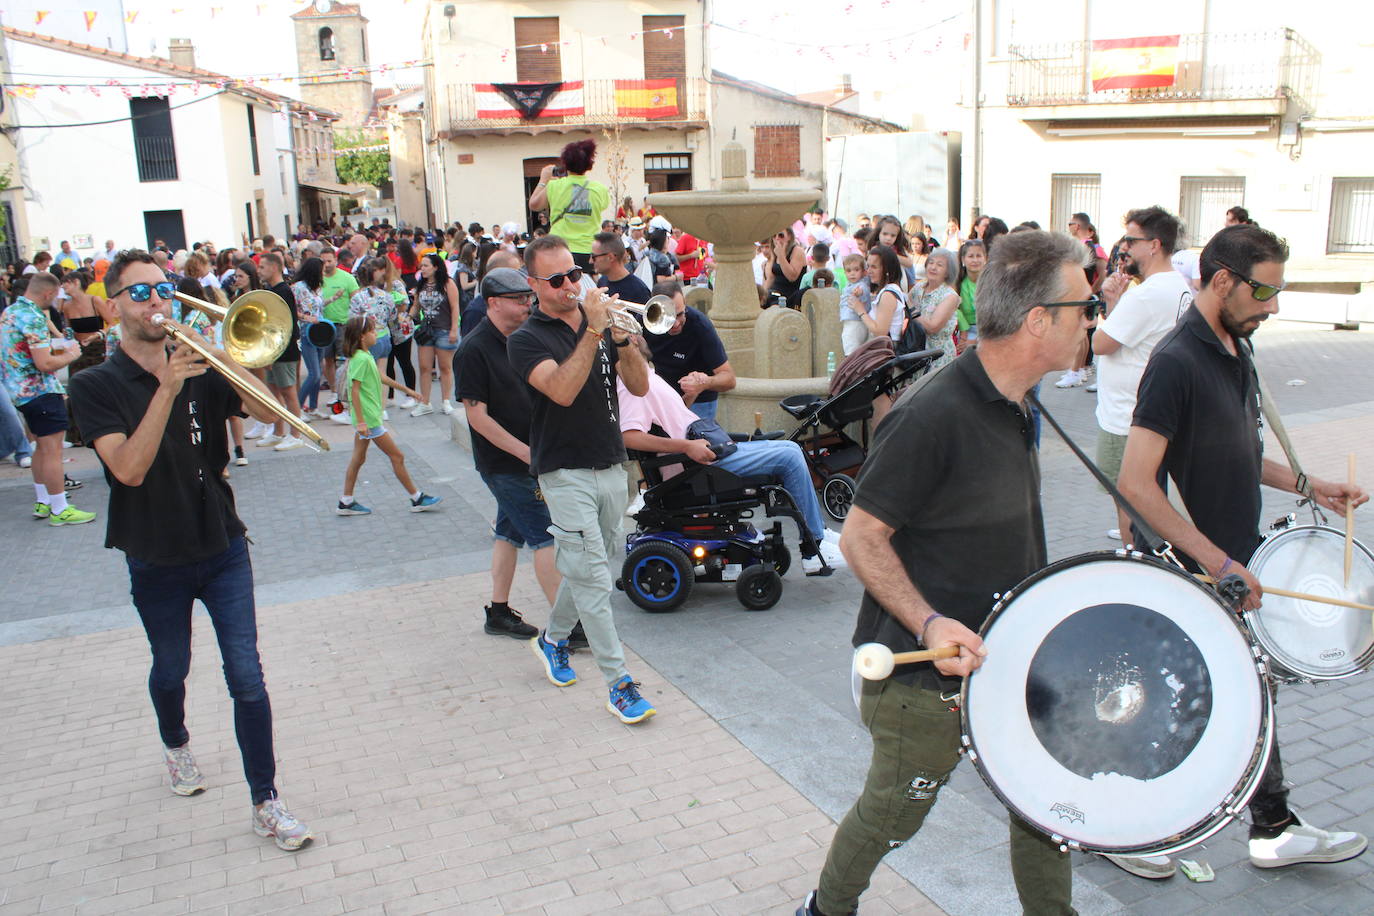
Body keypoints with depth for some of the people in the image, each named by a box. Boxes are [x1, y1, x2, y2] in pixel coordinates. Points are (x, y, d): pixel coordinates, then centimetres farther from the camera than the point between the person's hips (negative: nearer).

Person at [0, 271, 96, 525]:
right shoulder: (33, 318, -19)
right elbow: (44, 364, -24)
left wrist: (53, 347, 20)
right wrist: (70, 355, -8)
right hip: (40, 390, -10)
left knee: (42, 447, 19)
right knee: (52, 450, -7)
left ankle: (42, 502, 27)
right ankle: (60, 510, -4)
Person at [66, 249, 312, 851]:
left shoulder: (202, 371, 1)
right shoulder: (97, 385, -8)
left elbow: (267, 411, -13)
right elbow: (129, 469, -22)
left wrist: (221, 355, -25)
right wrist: (167, 389, -30)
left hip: (222, 548, 1)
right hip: (157, 561, -1)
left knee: (247, 678, -3)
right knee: (171, 670, 20)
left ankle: (265, 803, 8)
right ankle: (176, 745, 52)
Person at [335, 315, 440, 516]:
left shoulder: (366, 356, 10)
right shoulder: (361, 359, -20)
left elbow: (381, 378, 22)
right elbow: (354, 390, -22)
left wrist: (406, 389, 29)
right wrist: (360, 421, -24)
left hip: (365, 418, 10)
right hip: (369, 418, -10)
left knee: (358, 457, 13)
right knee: (397, 457, -2)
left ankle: (346, 502, 19)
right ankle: (417, 499, 7)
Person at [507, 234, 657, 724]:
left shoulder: (600, 323, 9)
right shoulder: (526, 339, -7)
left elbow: (640, 386, 1)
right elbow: (562, 390, -25)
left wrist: (622, 337, -14)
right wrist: (593, 331, -27)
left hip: (611, 467, 6)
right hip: (566, 472, -6)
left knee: (587, 568, 17)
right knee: (592, 578, -7)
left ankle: (553, 638, 40)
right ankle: (619, 683, -1)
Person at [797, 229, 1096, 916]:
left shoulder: (1013, 408, 4)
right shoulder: (932, 414, -25)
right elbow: (861, 537, -21)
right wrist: (929, 624, -31)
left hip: (1008, 661, 8)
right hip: (924, 677, -8)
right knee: (892, 814, 12)